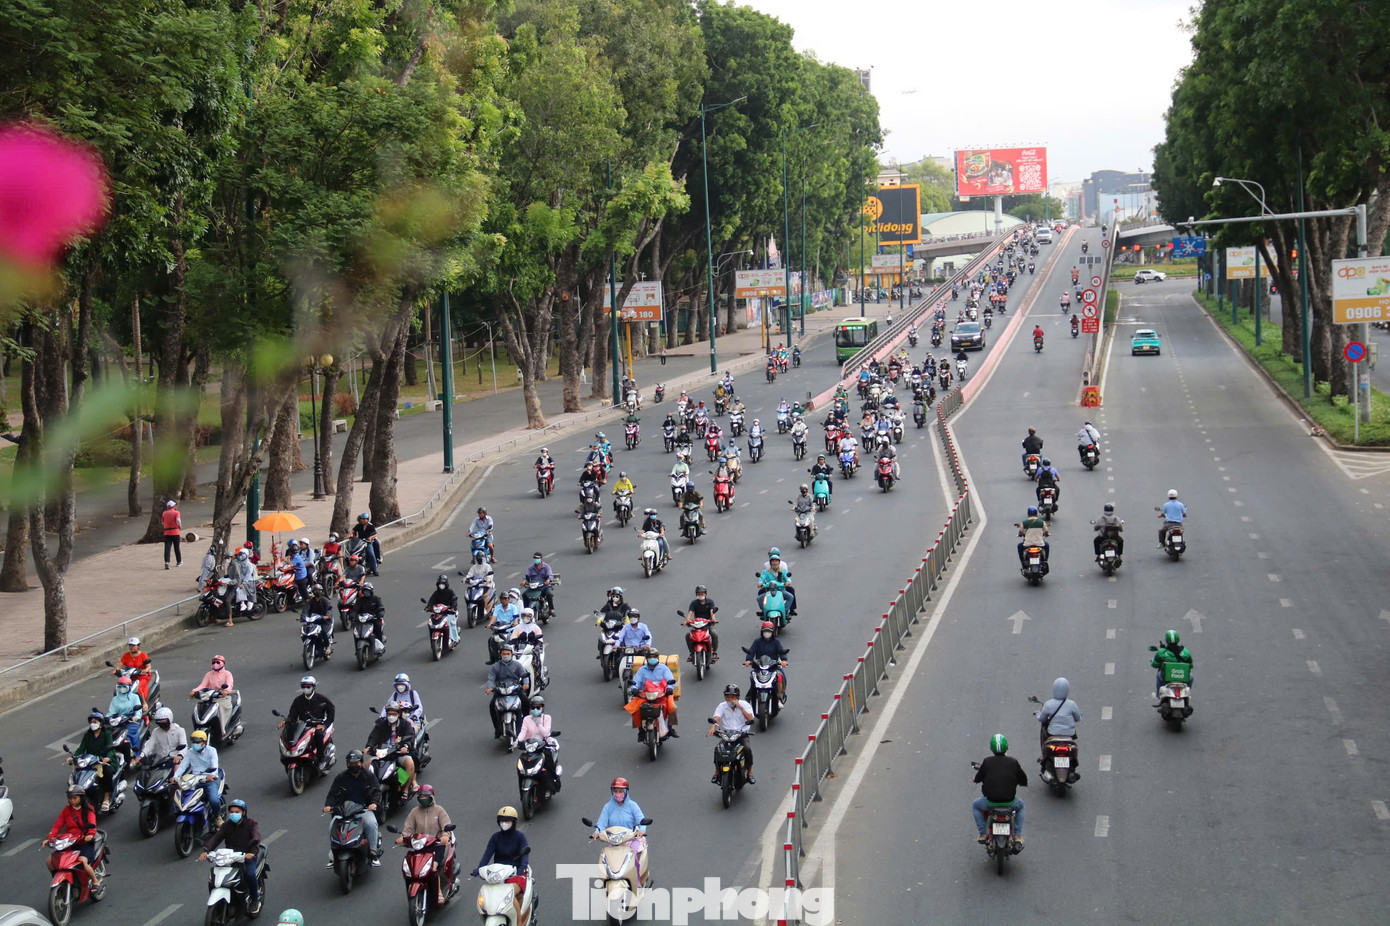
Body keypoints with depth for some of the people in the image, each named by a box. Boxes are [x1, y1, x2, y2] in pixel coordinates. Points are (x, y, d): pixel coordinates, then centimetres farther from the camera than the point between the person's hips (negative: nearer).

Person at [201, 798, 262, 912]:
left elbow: (256, 838, -18)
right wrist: (206, 850, -23)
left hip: (247, 856, -4)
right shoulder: (227, 825, 10)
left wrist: (252, 852, -39)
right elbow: (216, 837, -4)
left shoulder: (251, 824, -1)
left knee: (250, 874, -30)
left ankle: (255, 900, -6)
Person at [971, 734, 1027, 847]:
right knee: (1020, 806, 35)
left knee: (975, 805, 31)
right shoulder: (1013, 762, -4)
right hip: (1009, 802, 1)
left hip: (991, 802, -1)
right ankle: (1017, 836, 20)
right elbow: (1024, 781, 5)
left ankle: (983, 834, 21)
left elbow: (977, 779, 5)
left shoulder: (987, 762, -6)